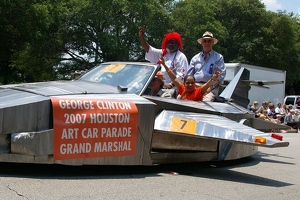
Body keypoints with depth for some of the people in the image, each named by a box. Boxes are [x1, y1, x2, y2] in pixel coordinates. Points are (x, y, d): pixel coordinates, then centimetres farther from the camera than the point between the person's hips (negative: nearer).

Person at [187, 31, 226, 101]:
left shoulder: (218, 57, 12)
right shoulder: (195, 58, 21)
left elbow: (221, 75, 1)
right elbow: (189, 76, 18)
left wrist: (211, 87, -12)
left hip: (211, 87, -3)